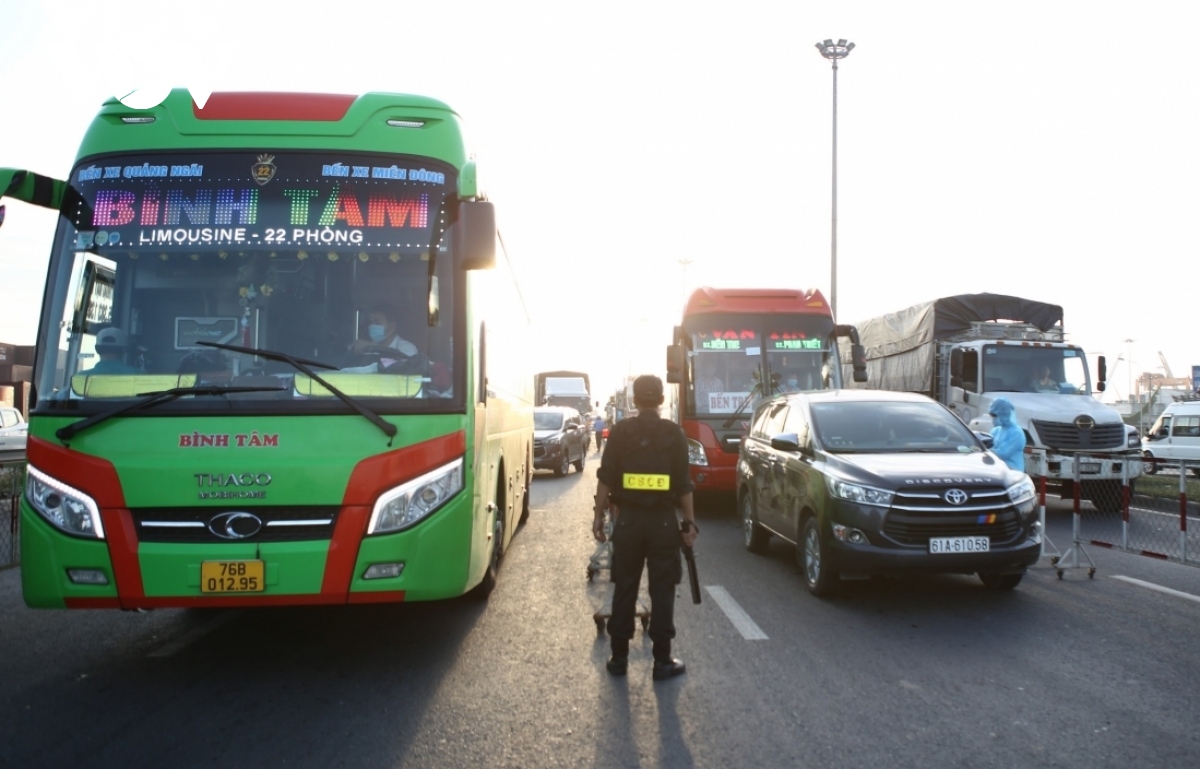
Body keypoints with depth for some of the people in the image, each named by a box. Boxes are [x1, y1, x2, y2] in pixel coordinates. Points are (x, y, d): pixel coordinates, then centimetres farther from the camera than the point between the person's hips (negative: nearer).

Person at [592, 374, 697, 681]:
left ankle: (619, 657, 16)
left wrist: (599, 516, 6)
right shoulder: (674, 433, -2)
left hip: (628, 519, 1)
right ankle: (662, 661, 9)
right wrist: (689, 522, 5)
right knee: (662, 591, 6)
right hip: (663, 520, -1)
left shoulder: (620, 431, -1)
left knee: (624, 590, 10)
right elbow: (684, 484, -3)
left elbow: (605, 480, -2)